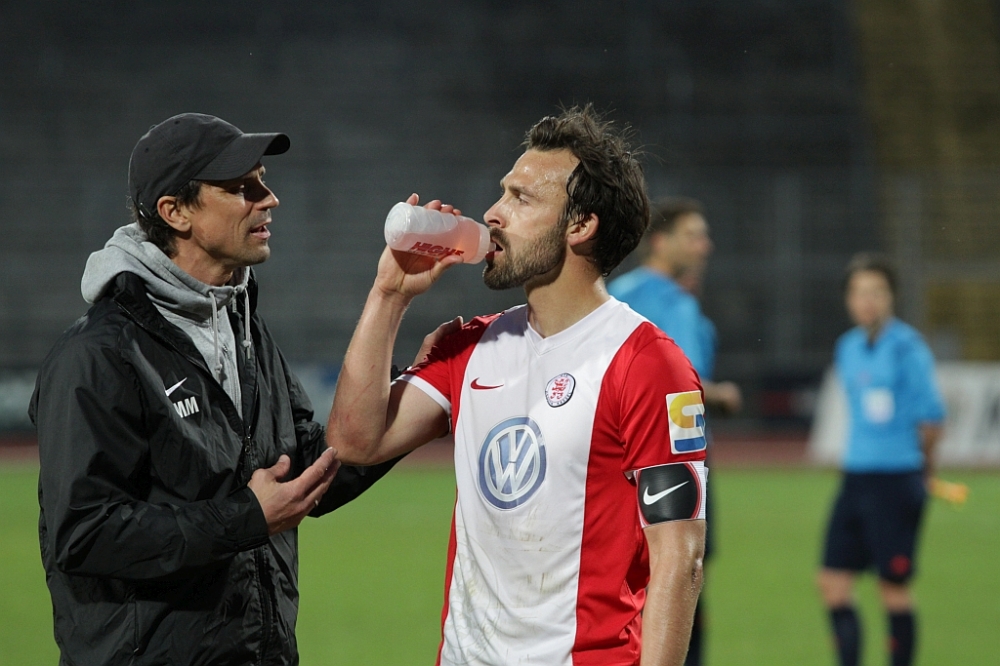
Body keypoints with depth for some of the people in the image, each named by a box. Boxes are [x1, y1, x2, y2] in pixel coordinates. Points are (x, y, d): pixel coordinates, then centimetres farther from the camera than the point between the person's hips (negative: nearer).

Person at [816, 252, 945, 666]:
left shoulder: (907, 347, -10)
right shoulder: (847, 348, 11)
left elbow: (931, 414, -9)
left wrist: (923, 461, 3)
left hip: (896, 479, -7)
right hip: (856, 475, 7)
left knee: (894, 587, -2)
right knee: (833, 581, 3)